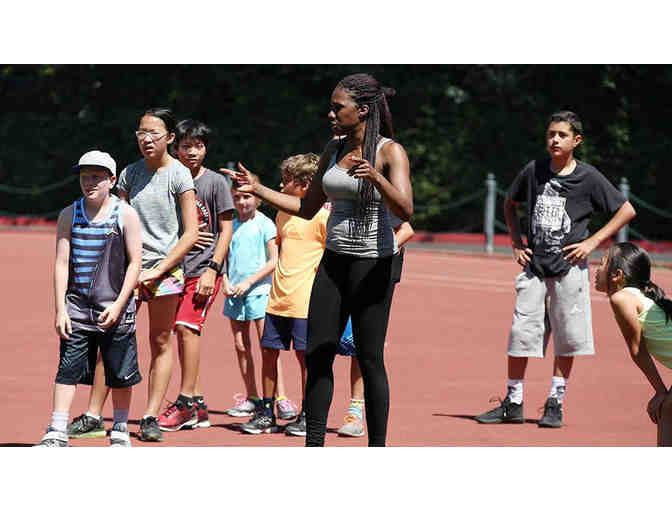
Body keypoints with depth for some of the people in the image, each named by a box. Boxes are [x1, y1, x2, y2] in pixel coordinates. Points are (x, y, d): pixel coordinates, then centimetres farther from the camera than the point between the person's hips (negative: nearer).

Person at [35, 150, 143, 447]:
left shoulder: (126, 215, -1)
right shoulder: (69, 216, 5)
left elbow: (135, 262, -3)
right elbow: (62, 263, 2)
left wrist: (118, 305, -11)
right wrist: (60, 309, -6)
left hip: (114, 308, -1)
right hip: (76, 307, 2)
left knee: (120, 373, 6)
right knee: (68, 369, -4)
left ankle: (120, 431, 21)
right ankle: (57, 433, -3)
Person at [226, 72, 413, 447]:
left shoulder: (390, 152, -9)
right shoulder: (333, 150, 11)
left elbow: (405, 211, -22)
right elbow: (307, 208, 18)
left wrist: (375, 178, -38)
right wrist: (257, 190, 10)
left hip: (372, 263, -7)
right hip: (334, 259, 7)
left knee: (370, 359, -4)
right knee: (317, 354, 3)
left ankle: (378, 447, 5)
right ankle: (314, 445, 10)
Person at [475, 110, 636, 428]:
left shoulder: (588, 177, -3)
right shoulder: (533, 171, 5)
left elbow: (626, 211, 2)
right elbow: (509, 205, 22)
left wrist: (592, 242, -5)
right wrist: (516, 244, 11)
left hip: (569, 269, -2)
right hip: (534, 267, 2)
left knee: (566, 340, 1)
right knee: (521, 333, -1)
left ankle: (555, 403, 12)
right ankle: (513, 404, 8)